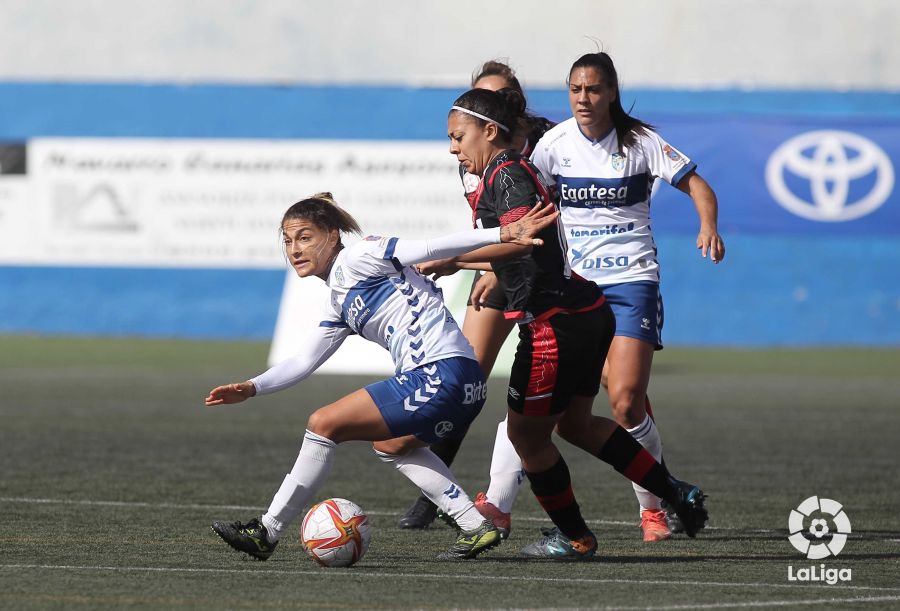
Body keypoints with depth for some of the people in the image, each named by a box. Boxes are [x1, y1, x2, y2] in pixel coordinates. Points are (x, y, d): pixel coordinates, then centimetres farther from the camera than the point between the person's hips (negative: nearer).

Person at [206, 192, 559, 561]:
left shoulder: (355, 259, -3)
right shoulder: (338, 304, 24)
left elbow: (431, 248, -12)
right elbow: (304, 362, 27)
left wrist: (504, 235, -20)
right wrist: (252, 388, 14)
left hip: (442, 374, -10)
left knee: (323, 425, -5)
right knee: (390, 445, 35)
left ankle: (266, 533, 2)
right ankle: (475, 527, 24)